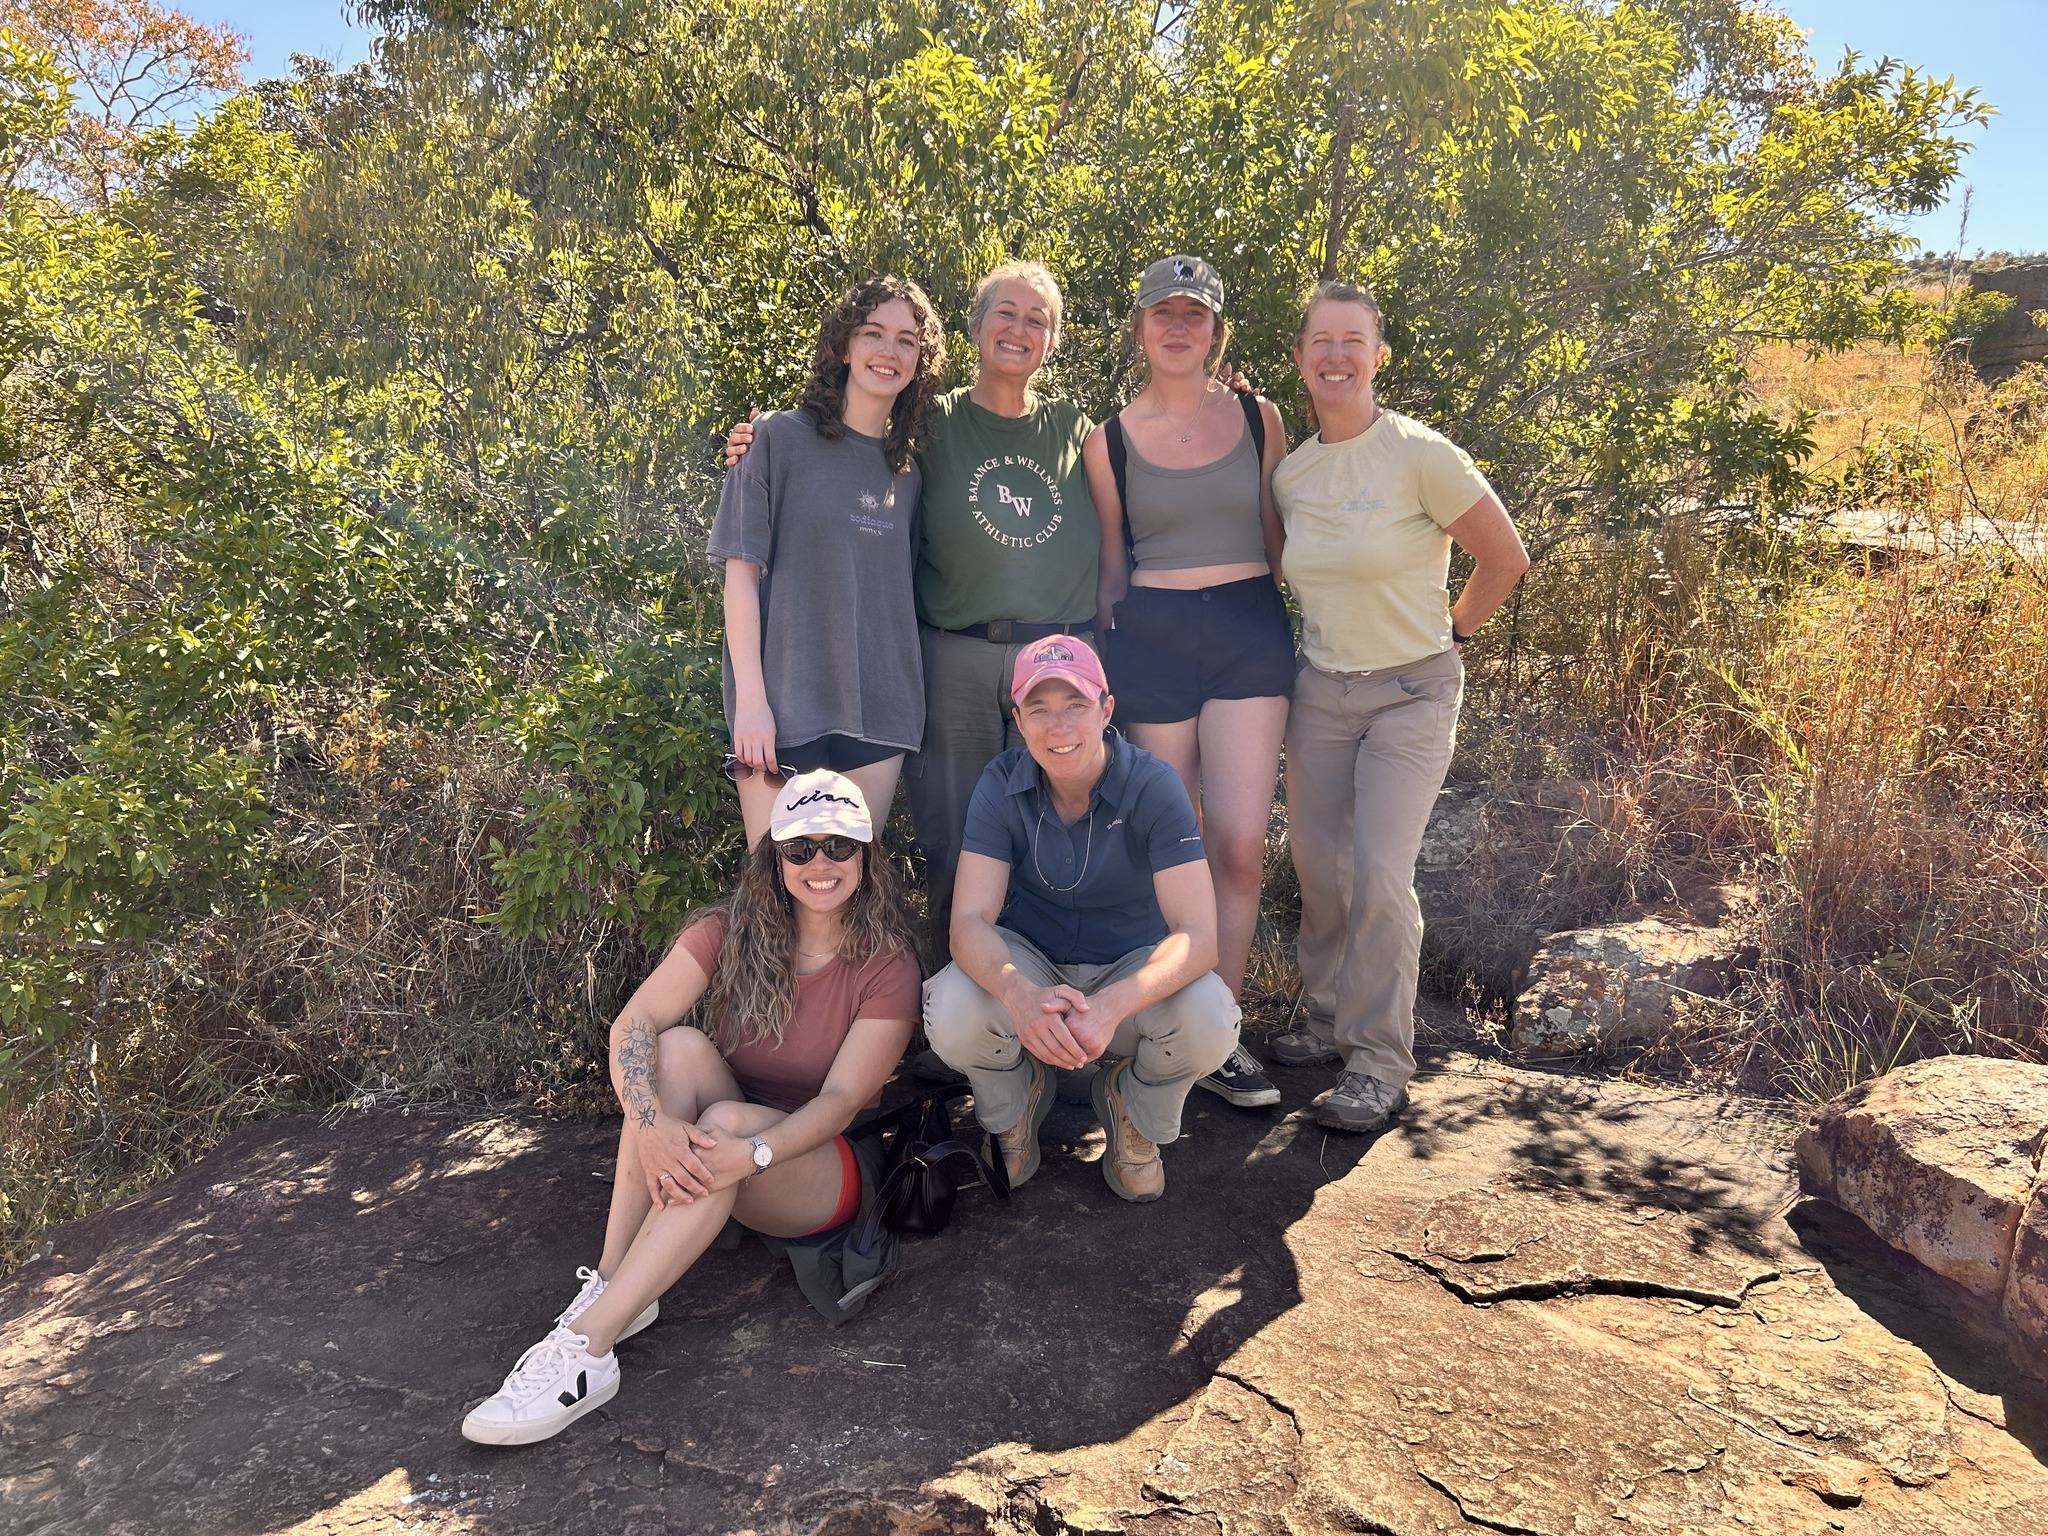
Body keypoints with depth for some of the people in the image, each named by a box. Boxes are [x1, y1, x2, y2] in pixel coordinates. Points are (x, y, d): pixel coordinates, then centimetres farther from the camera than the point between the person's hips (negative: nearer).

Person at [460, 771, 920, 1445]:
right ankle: (612, 1284, -28)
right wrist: (650, 1122, -38)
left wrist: (752, 1153, -38)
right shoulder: (731, 930, -5)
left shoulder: (888, 965, -11)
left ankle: (587, 1344, -37)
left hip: (818, 1169, -3)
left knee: (728, 1120, -35)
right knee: (680, 1048, -27)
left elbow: (843, 1098, -19)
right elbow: (633, 1024, -18)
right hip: (698, 1154, 3)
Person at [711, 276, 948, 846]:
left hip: (878, 707, 4)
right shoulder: (782, 437, -1)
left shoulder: (906, 472, 12)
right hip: (784, 702, -4)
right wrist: (751, 698, -12)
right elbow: (741, 570, -5)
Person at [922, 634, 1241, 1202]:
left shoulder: (1153, 785, -20)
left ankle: (1134, 1113, 5)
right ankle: (1017, 1103, 7)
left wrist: (1110, 1007, -47)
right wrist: (1020, 995, -46)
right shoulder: (1001, 785, -14)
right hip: (1029, 966, 1)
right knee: (951, 1014, -32)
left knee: (1209, 1021, -33)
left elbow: (1197, 934, -27)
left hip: (1133, 971, 0)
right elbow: (970, 920, -22)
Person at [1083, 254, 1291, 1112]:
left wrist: (1265, 613, 12)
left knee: (1241, 845, -7)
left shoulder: (1258, 419, 8)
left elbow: (1275, 540, 15)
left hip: (1250, 632, 1)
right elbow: (1112, 564, 10)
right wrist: (1107, 656, 5)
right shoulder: (1110, 439, 5)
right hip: (1151, 641, -1)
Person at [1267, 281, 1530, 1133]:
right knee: (1316, 864, 8)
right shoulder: (1290, 473, 3)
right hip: (1319, 686, 5)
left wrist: (1450, 630, 4)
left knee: (1379, 874, -11)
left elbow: (1505, 559, -5)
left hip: (1410, 692, -5)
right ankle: (1331, 1022, 27)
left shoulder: (1421, 456, -14)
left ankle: (1380, 1063, 4)